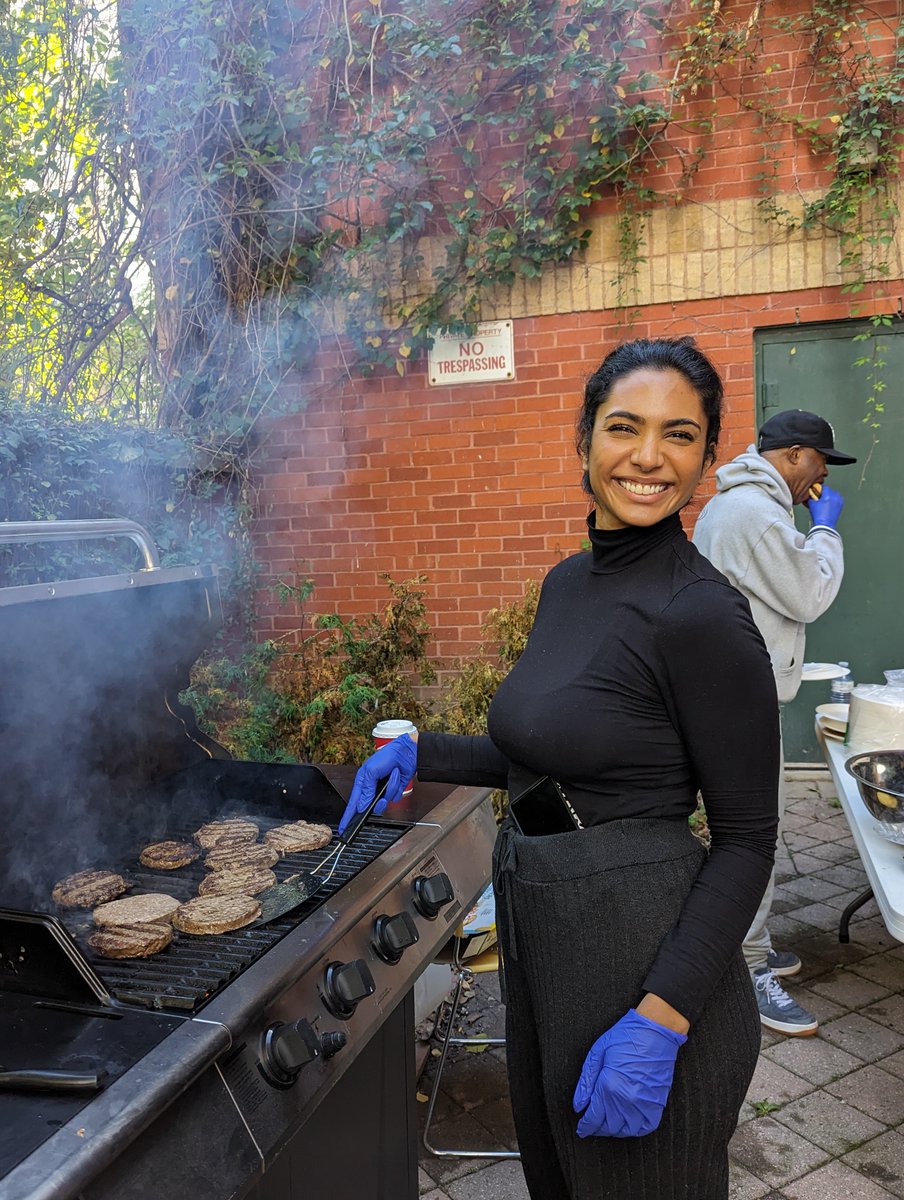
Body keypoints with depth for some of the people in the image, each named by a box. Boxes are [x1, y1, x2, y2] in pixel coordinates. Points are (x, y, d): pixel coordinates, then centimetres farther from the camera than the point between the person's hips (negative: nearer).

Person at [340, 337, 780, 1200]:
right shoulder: (566, 582, 4)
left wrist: (660, 1020, -21)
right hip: (538, 935, 8)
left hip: (644, 955, -8)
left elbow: (745, 840, -16)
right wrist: (423, 753, 5)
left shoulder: (703, 614, -20)